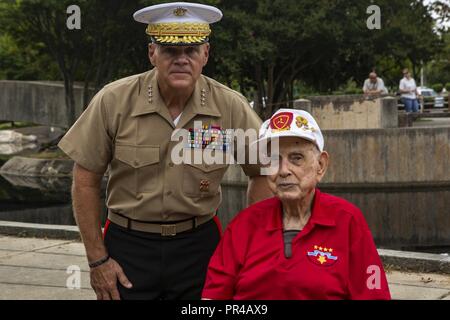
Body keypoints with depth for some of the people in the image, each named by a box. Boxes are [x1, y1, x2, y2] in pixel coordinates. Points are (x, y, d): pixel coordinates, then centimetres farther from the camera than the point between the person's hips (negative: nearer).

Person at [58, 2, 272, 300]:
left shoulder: (231, 107, -8)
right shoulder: (114, 101, -10)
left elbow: (263, 174, 4)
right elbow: (86, 181, -4)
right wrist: (97, 259, -4)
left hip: (198, 244, 1)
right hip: (127, 244, -1)